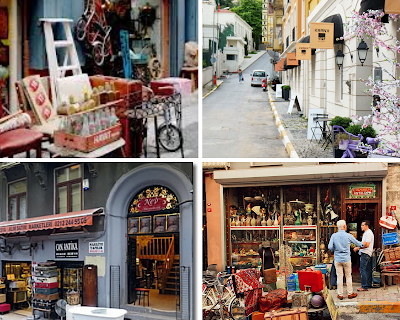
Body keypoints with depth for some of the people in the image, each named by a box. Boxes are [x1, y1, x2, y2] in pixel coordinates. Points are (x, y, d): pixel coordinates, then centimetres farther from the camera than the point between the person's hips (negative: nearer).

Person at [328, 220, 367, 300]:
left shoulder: (334, 236, -5)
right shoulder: (348, 236, -6)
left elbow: (330, 247, -11)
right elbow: (357, 243, 8)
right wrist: (363, 244, 29)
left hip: (337, 259, 1)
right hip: (346, 259, -1)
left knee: (339, 277, 5)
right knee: (348, 276, 10)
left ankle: (340, 294, 10)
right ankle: (350, 293, 17)